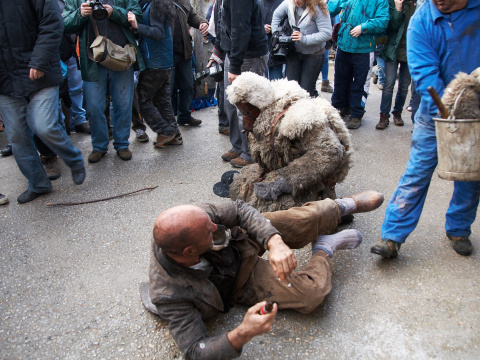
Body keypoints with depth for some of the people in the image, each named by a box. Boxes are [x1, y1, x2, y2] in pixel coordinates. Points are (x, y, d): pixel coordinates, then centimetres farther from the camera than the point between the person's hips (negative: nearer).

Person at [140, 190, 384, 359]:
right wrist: (242, 334, -50)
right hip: (240, 281, -2)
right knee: (311, 293, -19)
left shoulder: (189, 218, -31)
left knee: (310, 218, -9)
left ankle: (345, 205, 27)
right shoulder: (170, 296, -37)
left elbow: (238, 210, -20)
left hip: (243, 239, 3)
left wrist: (275, 243, -36)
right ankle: (324, 249, 14)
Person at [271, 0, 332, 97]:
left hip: (313, 54, -4)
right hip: (294, 51, 4)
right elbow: (276, 15, 16)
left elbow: (327, 33, -23)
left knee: (306, 89, -4)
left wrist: (304, 39, -26)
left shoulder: (318, 9, -18)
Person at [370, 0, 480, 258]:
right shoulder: (422, 21, -9)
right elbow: (425, 74, -17)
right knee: (416, 173, -5)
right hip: (436, 112, -2)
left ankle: (458, 230, 32)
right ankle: (392, 237, 0)